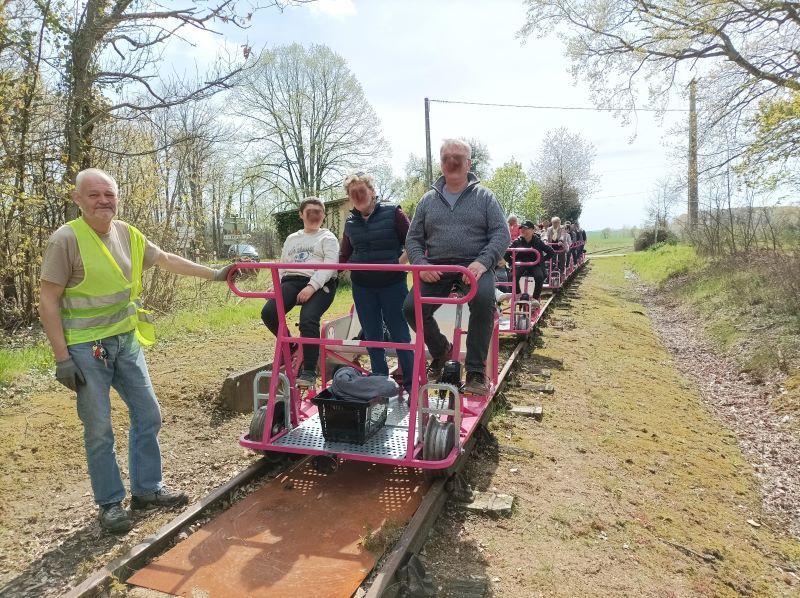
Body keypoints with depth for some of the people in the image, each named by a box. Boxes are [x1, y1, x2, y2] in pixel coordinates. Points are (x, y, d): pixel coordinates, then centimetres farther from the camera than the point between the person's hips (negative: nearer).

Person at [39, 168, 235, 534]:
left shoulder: (127, 234, 4)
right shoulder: (67, 239, -14)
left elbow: (167, 260, 17)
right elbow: (48, 302, -12)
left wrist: (214, 274, 16)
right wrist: (62, 358, -15)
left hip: (126, 341, 7)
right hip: (86, 348, -6)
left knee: (148, 415, 12)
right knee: (99, 430, 3)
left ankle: (147, 490, 27)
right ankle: (110, 504, 20)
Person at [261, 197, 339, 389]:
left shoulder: (328, 237, 11)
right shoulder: (291, 238, 29)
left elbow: (330, 265, -6)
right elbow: (282, 266, 28)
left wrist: (312, 286, -21)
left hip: (320, 285, -5)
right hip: (292, 281, 5)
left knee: (308, 320, -31)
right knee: (268, 312, -21)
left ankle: (309, 371, -20)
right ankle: (290, 347, 6)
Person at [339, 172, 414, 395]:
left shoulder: (392, 213, -5)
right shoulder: (350, 222, 9)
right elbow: (344, 256, 18)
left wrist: (399, 262, -18)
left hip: (392, 284, -4)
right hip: (362, 287, 5)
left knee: (400, 334, -1)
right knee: (372, 336, 11)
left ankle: (411, 384, 9)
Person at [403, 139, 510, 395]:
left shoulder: (484, 196, 8)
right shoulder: (428, 199, 15)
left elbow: (502, 233, 0)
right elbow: (413, 238, 15)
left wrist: (483, 262, -17)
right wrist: (421, 263, -6)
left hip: (474, 265, -2)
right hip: (436, 268, 3)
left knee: (484, 299, -34)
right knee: (411, 307, -19)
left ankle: (476, 370, -19)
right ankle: (440, 350, 12)